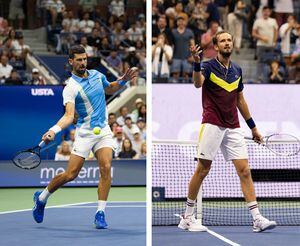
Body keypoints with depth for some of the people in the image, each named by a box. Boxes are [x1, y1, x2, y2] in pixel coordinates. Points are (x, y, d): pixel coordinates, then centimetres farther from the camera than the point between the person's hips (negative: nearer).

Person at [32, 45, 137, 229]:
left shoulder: (97, 75, 8)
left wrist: (123, 80, 11)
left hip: (104, 131, 4)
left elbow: (110, 89, 30)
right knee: (71, 174, -5)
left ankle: (100, 213, -11)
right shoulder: (71, 87, -12)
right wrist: (54, 130, -40)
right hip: (85, 133, -4)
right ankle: (42, 198, 21)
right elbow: (69, 116, -23)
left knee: (106, 168, -16)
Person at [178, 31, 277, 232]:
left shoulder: (237, 70, 13)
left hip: (233, 128, 5)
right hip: (212, 125, -5)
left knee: (245, 171, -2)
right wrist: (197, 63, -46)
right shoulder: (209, 66, -4)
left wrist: (253, 127, 21)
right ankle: (188, 217, 11)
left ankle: (257, 219, -5)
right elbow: (198, 83, -26)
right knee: (202, 170, -1)